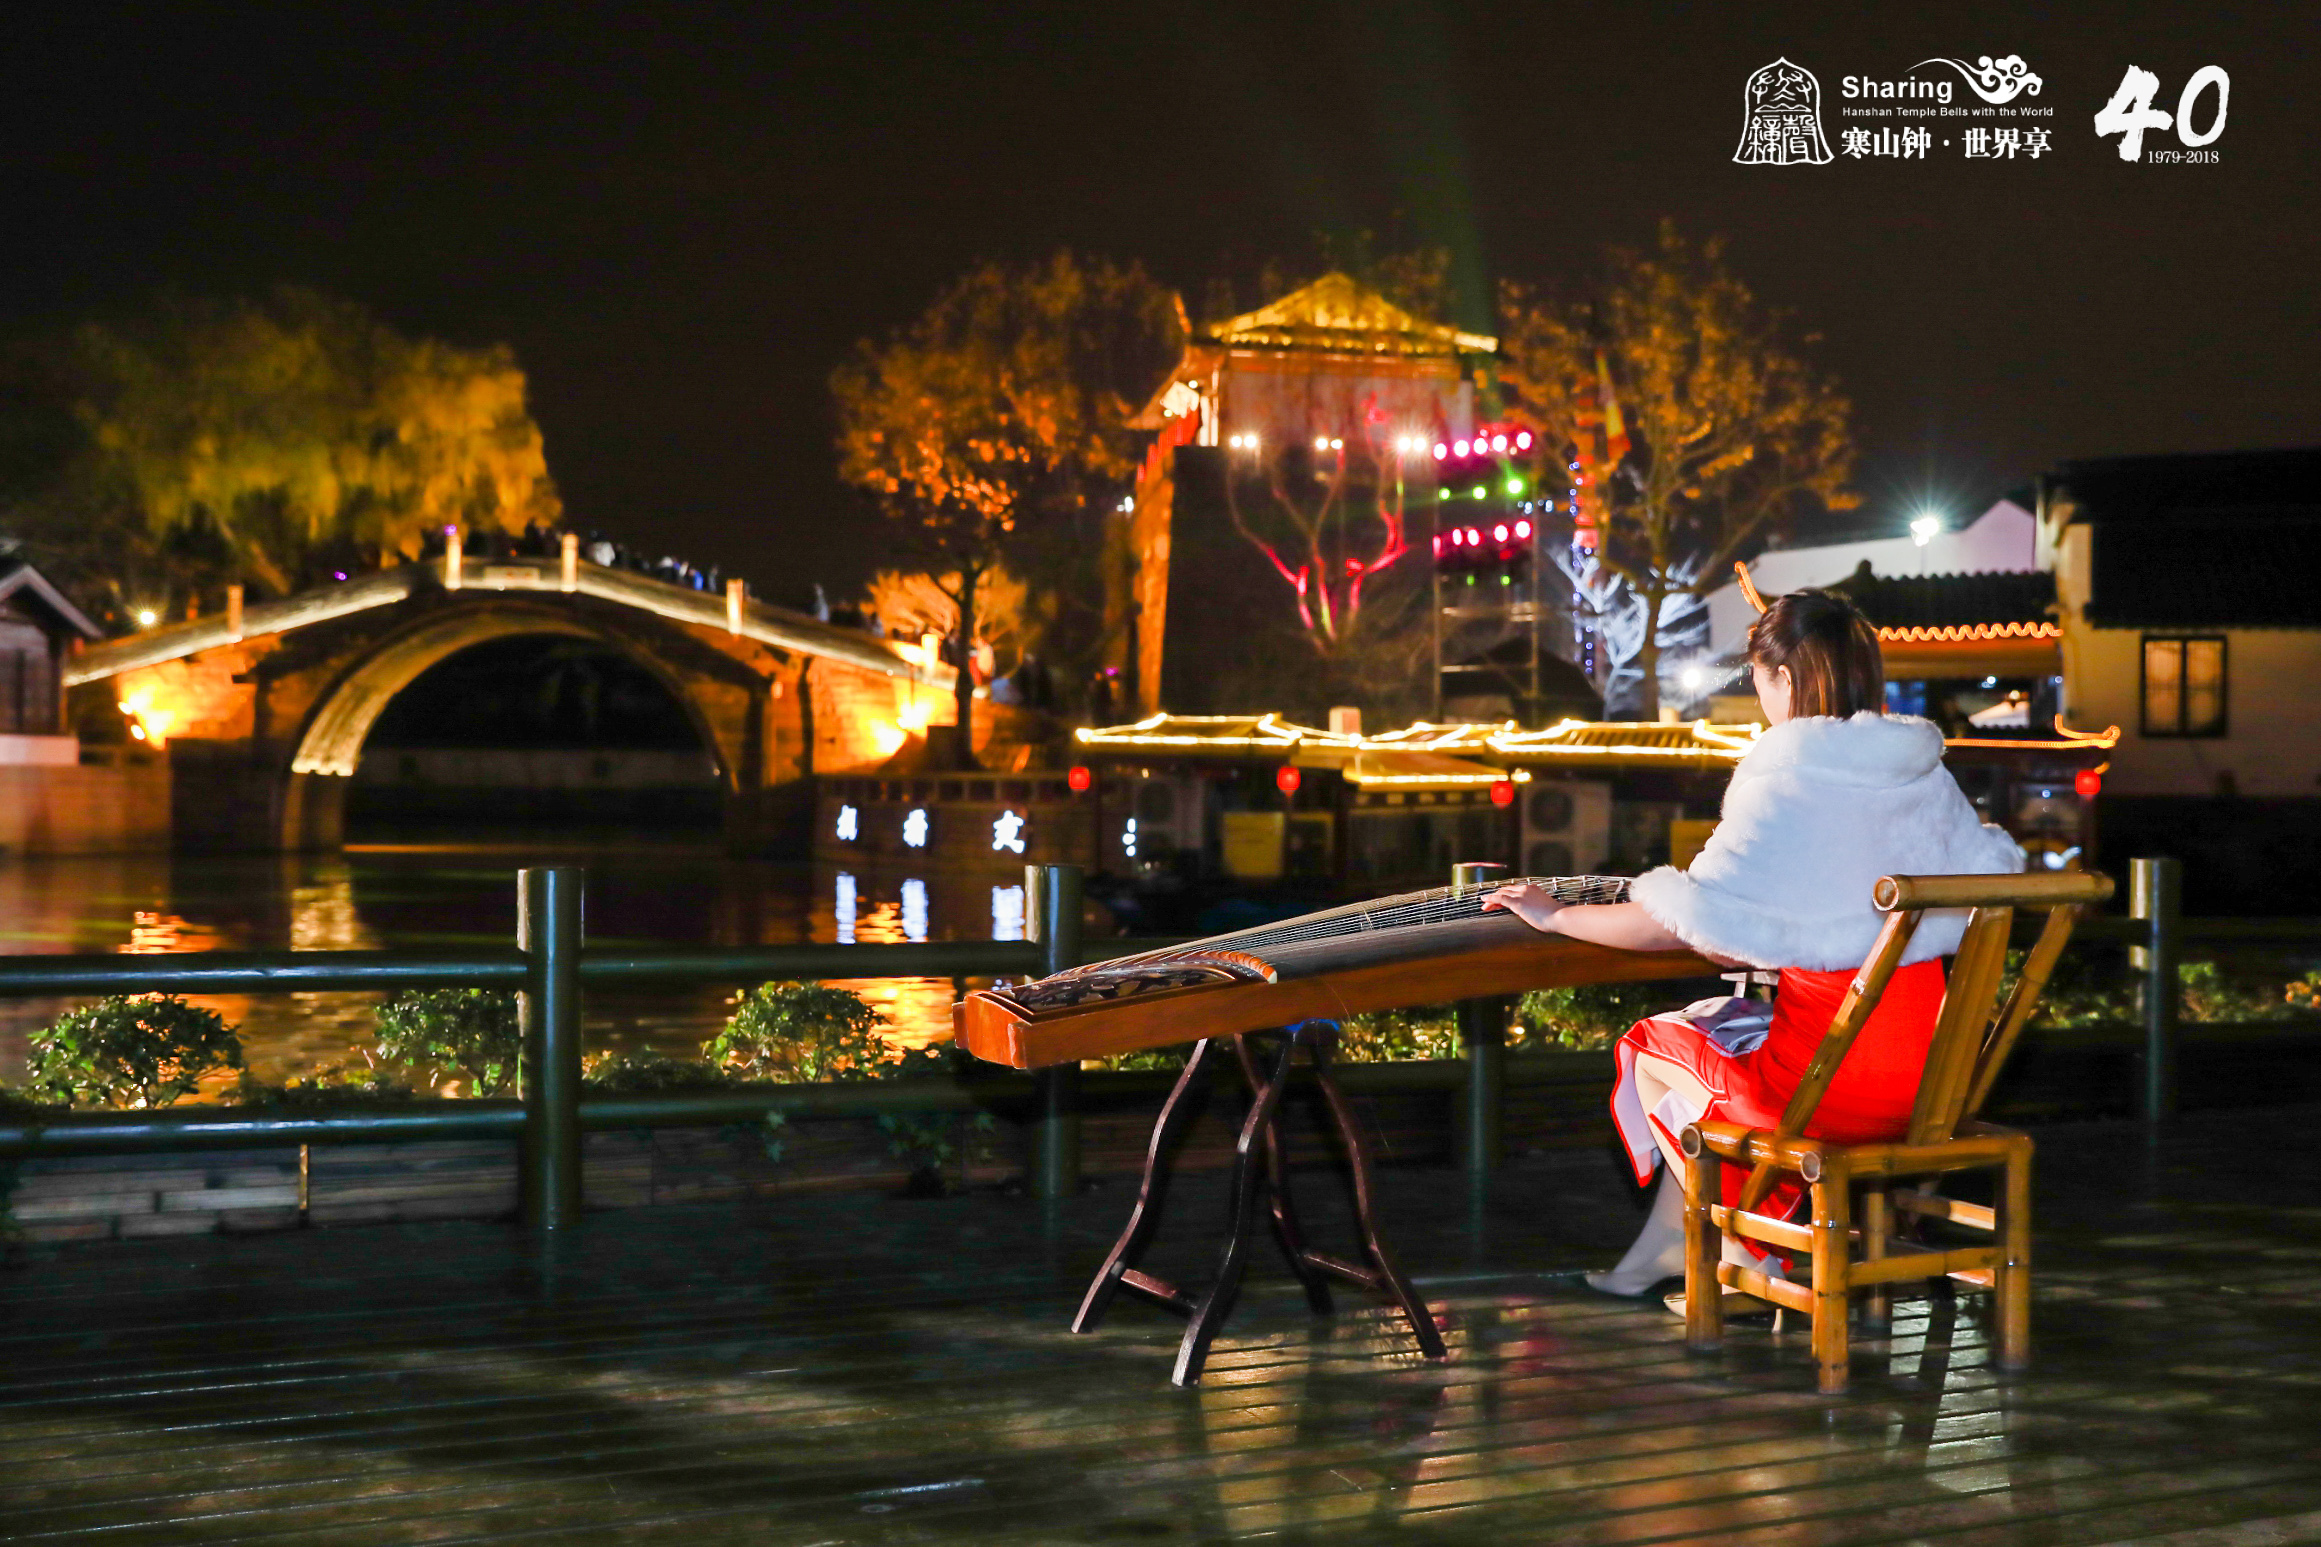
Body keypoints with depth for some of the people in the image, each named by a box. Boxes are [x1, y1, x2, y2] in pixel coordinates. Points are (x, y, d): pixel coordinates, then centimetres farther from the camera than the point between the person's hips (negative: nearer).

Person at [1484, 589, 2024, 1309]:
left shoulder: (1782, 783, -15)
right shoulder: (1926, 771, 4)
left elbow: (1679, 923, -18)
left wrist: (1556, 916, -3)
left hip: (1827, 1077, -7)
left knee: (1655, 1045, 22)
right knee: (1711, 1022, 30)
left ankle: (1749, 1258, 28)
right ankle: (1663, 1248, 38)